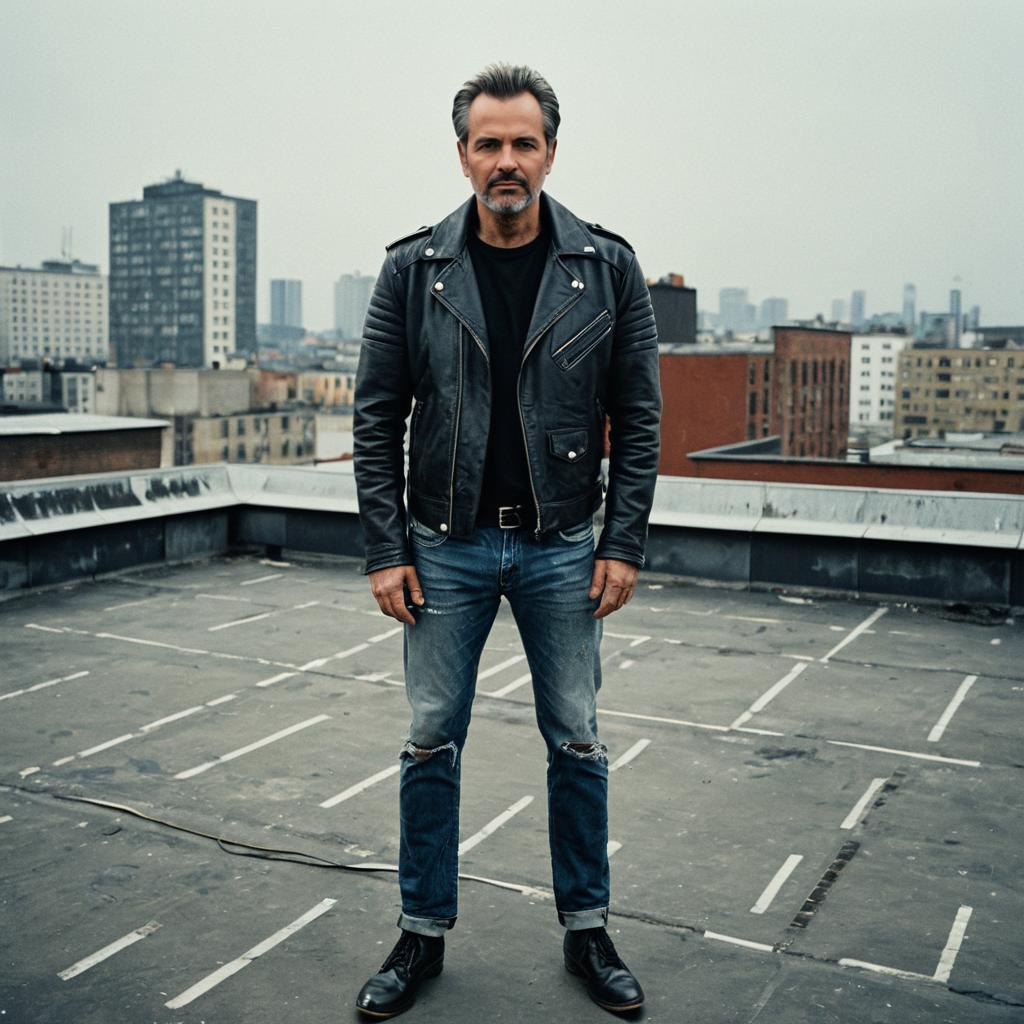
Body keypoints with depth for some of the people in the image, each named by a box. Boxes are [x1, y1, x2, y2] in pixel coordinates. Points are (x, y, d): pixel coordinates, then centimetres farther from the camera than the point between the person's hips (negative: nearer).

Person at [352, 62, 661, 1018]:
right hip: (446, 547, 0)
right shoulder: (413, 269, -2)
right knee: (431, 742, 8)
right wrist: (385, 550, -5)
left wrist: (625, 543, -4)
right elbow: (377, 417, 0)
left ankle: (586, 930, 28)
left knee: (577, 744, 9)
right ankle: (423, 931, 27)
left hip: (563, 548, 0)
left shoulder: (607, 268, -2)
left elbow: (637, 415, 1)